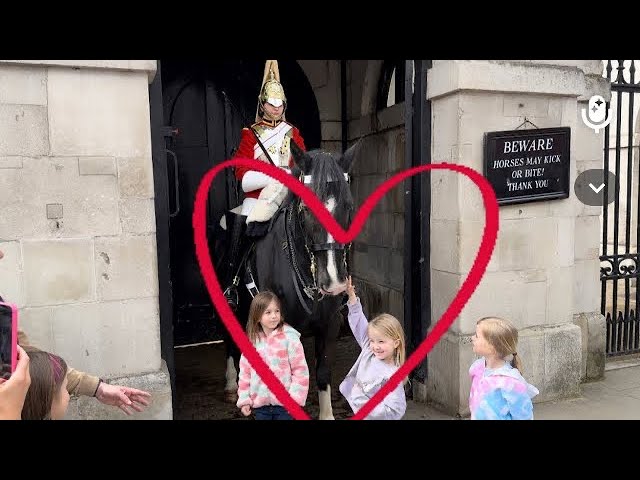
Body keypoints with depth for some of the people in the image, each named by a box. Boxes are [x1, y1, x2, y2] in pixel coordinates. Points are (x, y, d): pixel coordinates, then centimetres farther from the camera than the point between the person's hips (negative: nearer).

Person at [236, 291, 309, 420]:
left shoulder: (289, 338, -11)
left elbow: (301, 370, -10)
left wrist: (295, 398, -13)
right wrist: (244, 399, 5)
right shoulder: (251, 340, 2)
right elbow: (245, 371, 7)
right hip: (259, 403, 4)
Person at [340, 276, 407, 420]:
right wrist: (351, 295, -6)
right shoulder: (368, 350, -8)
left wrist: (362, 401, -28)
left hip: (374, 416, -6)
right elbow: (358, 322, -2)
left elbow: (394, 411, -29)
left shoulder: (392, 376, -26)